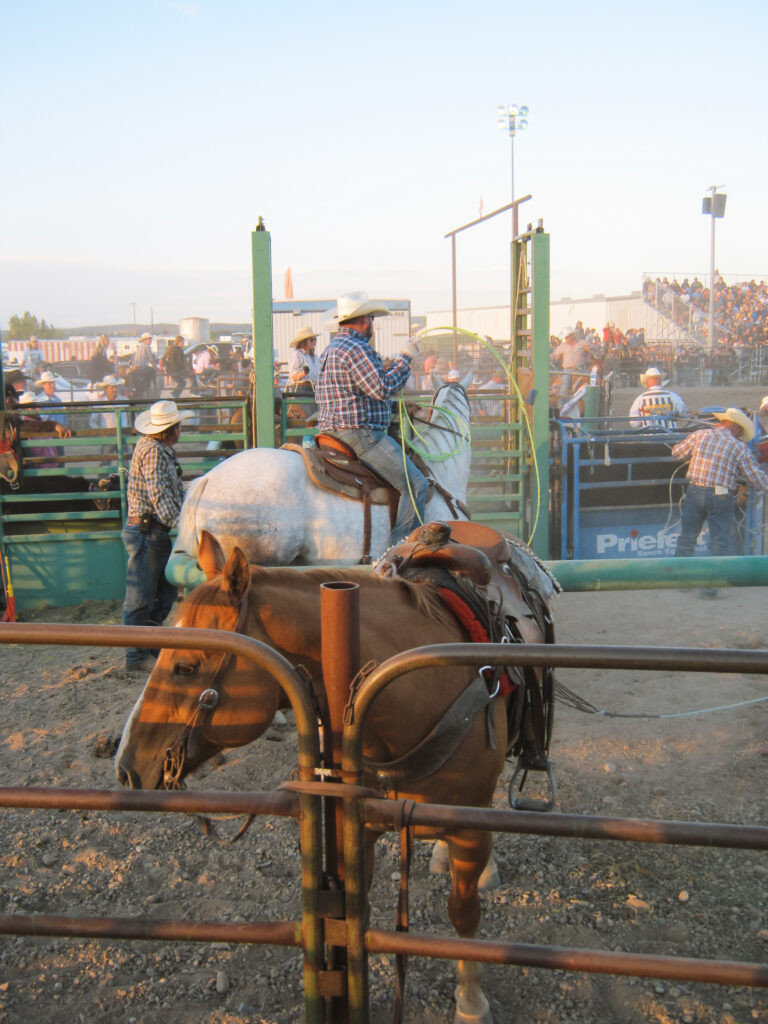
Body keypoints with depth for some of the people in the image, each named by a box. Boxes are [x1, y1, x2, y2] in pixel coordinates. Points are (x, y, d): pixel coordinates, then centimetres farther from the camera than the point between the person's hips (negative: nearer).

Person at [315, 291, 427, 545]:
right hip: (360, 433, -11)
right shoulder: (356, 348, -14)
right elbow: (383, 388, -20)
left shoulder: (332, 348, 19)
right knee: (415, 485, -12)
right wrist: (405, 358, -8)